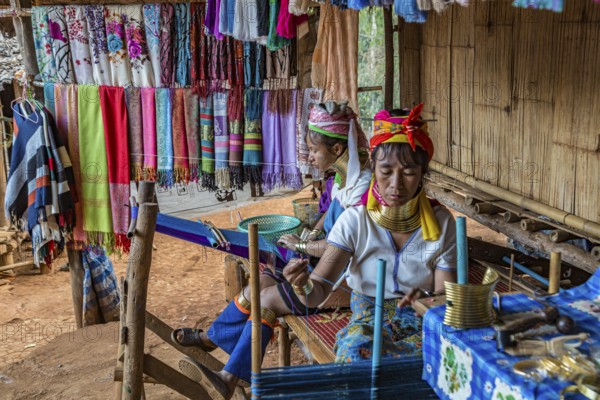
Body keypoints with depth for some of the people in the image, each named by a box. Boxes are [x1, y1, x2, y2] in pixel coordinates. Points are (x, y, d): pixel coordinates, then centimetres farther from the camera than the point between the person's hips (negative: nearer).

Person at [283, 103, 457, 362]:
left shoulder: (441, 222, -5)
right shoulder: (355, 221, -9)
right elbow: (318, 292, -15)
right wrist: (305, 287, -40)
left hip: (423, 320, 1)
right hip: (369, 319, -1)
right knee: (356, 350, -35)